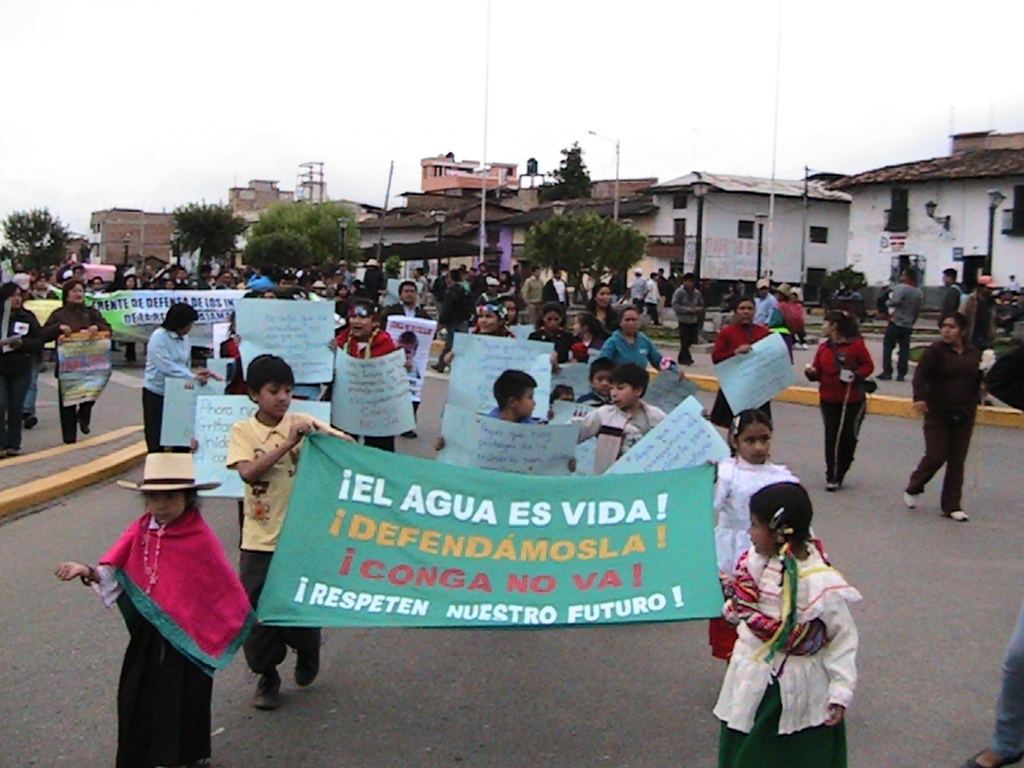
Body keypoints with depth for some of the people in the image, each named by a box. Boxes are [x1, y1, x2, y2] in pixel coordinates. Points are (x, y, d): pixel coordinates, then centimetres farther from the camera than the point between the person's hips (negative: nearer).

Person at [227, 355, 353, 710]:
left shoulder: (303, 423, 0)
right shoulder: (243, 430, -1)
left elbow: (350, 446, -6)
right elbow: (248, 472, -18)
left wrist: (323, 433, -24)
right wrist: (287, 444, -23)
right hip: (260, 540, 0)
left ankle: (307, 651, 39)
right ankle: (267, 677, 27)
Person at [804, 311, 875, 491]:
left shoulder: (856, 344, -7)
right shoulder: (824, 347, 7)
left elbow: (868, 366, -5)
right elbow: (818, 372, 8)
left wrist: (856, 375, -22)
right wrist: (811, 373, -14)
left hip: (853, 401, -3)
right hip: (829, 400, 3)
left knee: (848, 437, 3)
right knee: (831, 437, 3)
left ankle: (839, 474, 18)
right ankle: (831, 476, 10)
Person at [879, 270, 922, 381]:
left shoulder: (901, 287, -13)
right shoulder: (918, 292, 9)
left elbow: (895, 301, -26)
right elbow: (918, 309, 13)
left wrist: (889, 301, -5)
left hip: (896, 322, -6)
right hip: (908, 325, 6)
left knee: (888, 346, 2)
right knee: (904, 349, 7)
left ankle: (887, 372, -2)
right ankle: (901, 374, 5)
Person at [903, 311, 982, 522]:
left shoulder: (974, 354, 5)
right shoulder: (935, 350, -8)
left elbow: (978, 381, 16)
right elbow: (920, 375, -15)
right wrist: (920, 398, -30)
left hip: (964, 415, 4)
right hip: (938, 413, -4)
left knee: (957, 461, 7)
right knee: (936, 456, -5)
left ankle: (951, 506, 15)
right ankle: (913, 488, 23)